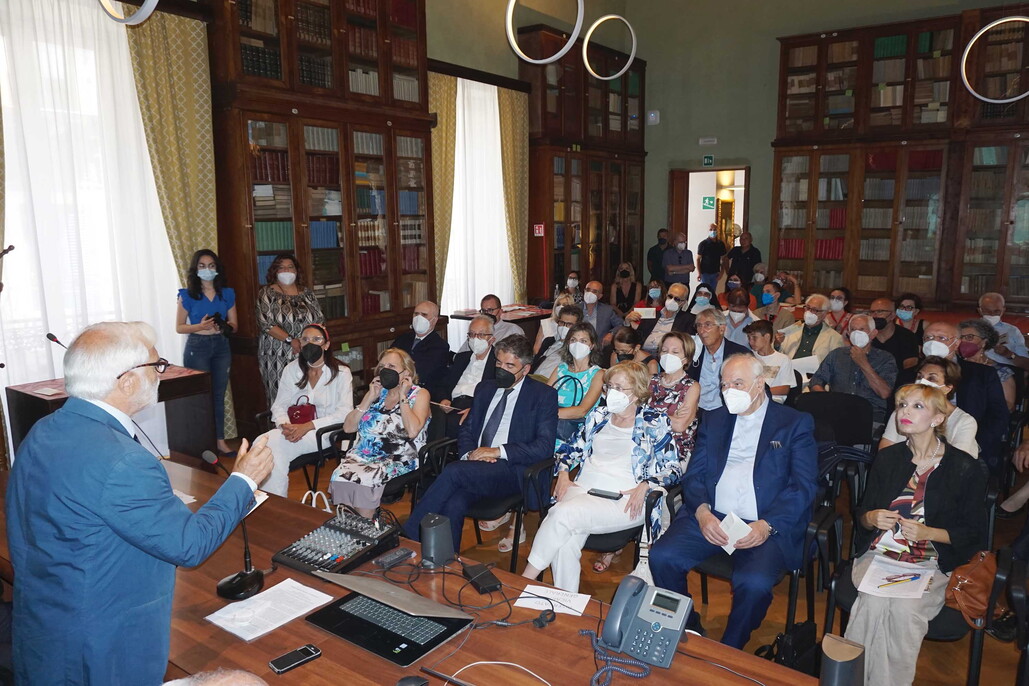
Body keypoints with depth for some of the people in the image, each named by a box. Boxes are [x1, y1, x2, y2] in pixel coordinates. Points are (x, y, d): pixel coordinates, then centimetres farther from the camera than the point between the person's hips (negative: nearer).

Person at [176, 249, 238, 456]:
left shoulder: (227, 294, 7)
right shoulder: (187, 295, -1)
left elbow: (234, 324, 10)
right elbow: (179, 327, 0)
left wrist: (224, 327, -13)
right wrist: (200, 326, -17)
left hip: (221, 346, 3)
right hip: (197, 347, -3)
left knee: (219, 395, 6)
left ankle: (220, 440, 12)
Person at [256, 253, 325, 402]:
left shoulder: (307, 293, 13)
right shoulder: (267, 293, 2)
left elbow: (320, 320, 11)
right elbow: (265, 324, -8)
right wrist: (291, 341, -17)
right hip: (278, 357, -3)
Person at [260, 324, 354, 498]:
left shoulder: (341, 373, 0)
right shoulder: (291, 370, 13)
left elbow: (344, 413, -10)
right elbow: (279, 406, 8)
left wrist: (308, 426, -21)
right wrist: (285, 425, -15)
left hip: (324, 432, -4)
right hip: (294, 430, 4)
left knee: (275, 444, -30)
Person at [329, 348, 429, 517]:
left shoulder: (419, 394, 3)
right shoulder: (377, 392, 18)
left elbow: (413, 431, -16)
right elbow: (348, 427, 9)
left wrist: (402, 397, -7)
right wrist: (370, 399, 2)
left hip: (399, 459, -4)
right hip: (364, 453, 4)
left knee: (362, 479, -30)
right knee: (341, 475, -26)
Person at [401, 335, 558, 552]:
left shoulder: (544, 395, 2)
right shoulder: (485, 388, 20)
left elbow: (544, 446, -7)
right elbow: (467, 429, 20)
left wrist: (497, 451, -13)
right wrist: (470, 454, -3)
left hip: (512, 471, -4)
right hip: (476, 466, 4)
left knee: (454, 471, -29)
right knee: (454, 504, -29)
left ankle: (410, 534, -16)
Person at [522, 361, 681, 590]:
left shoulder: (655, 423, 8)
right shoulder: (599, 415, 20)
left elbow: (672, 469, 3)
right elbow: (570, 447, 26)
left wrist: (644, 486, -14)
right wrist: (563, 473, 6)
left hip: (625, 501, -4)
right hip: (583, 489, 4)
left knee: (564, 514, -31)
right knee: (564, 545, -30)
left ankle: (526, 579, -19)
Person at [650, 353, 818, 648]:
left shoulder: (796, 423, 6)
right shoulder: (714, 420, 18)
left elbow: (804, 487, -2)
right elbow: (693, 475, 11)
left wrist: (766, 525, -17)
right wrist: (702, 512, -11)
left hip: (767, 527, -3)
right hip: (711, 518, 4)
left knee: (754, 582, -31)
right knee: (661, 557, -19)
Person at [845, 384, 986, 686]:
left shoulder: (965, 469, -1)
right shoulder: (887, 458, 9)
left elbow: (974, 533, 3)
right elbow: (861, 514, 16)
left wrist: (928, 532, -13)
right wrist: (871, 518, -9)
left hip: (929, 562, -2)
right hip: (879, 553, 2)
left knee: (905, 608, -31)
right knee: (874, 602, -28)